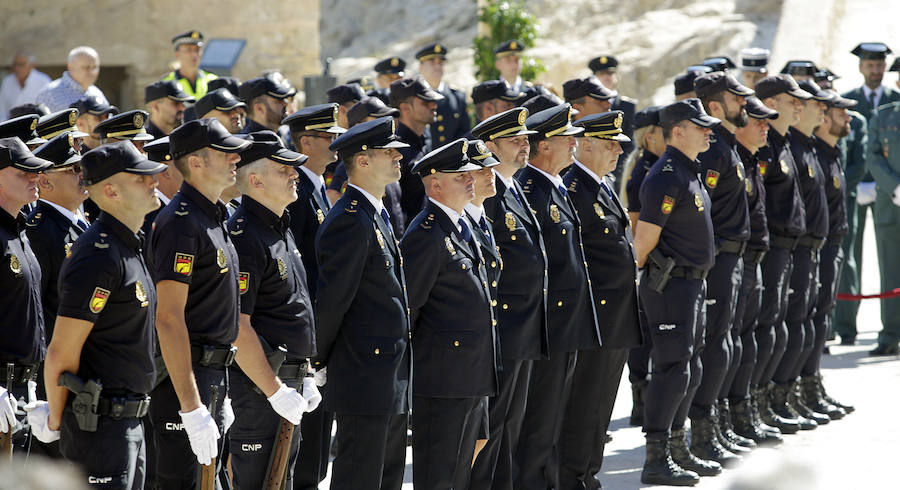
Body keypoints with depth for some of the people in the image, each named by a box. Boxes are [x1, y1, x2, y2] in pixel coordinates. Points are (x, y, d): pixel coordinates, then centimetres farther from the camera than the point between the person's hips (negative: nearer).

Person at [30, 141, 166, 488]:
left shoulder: (128, 247, 14)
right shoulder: (99, 258, -18)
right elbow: (61, 354, -19)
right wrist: (56, 421, -8)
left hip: (128, 419, 10)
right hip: (100, 423, -10)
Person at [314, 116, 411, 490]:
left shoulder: (377, 214, 15)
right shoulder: (351, 221, -18)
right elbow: (332, 299, -17)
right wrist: (319, 360, -7)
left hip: (392, 381, 10)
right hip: (364, 378, -10)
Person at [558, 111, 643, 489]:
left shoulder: (604, 186, 15)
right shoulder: (571, 191, -16)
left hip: (620, 316, 10)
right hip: (594, 314, -10)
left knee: (602, 406, 14)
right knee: (583, 405, -3)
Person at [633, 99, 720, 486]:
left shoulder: (689, 173, 15)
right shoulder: (667, 177, -17)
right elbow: (645, 237, -18)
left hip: (693, 283, 10)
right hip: (671, 284, -10)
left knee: (690, 371, 15)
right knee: (672, 370, -9)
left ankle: (677, 450, 25)